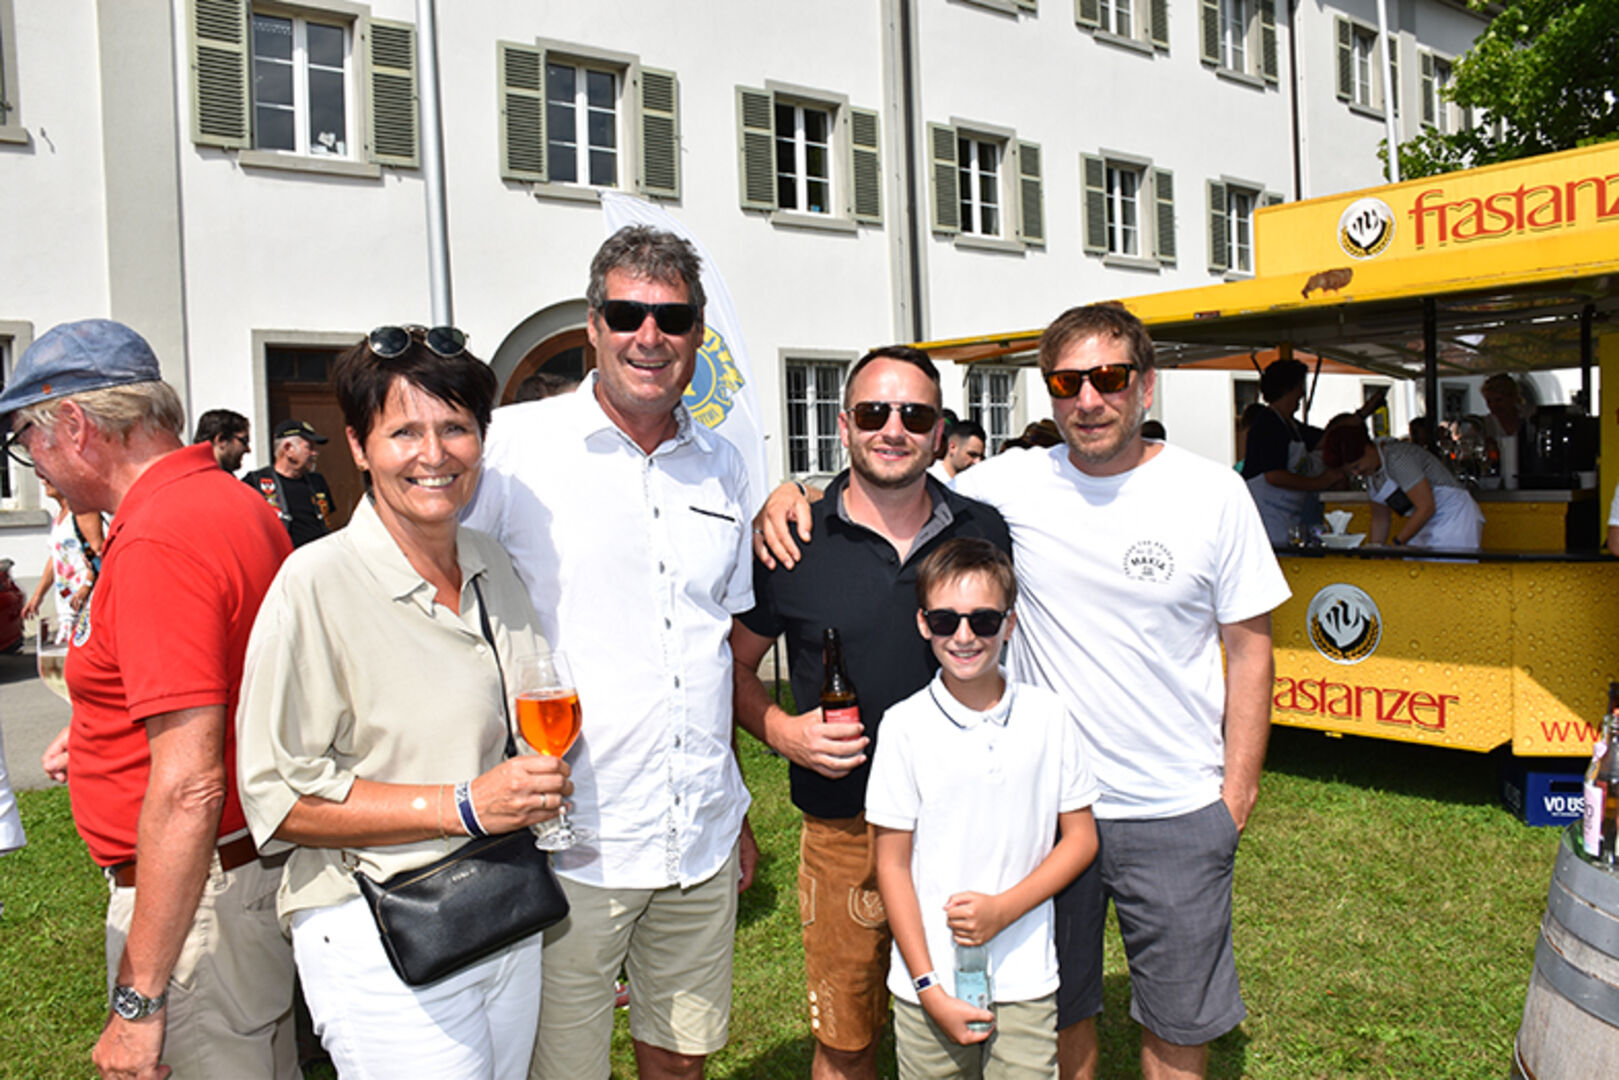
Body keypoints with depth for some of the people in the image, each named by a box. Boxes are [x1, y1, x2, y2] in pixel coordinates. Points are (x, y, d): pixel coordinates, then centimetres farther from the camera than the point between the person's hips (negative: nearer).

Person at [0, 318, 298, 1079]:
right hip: (260, 866, 10)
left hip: (196, 894, -10)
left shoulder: (157, 544, -23)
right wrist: (107, 733, 23)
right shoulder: (238, 504, 8)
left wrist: (138, 999, -23)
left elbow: (188, 787, -28)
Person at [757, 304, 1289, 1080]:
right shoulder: (1013, 484, -6)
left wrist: (1238, 790, -3)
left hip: (1178, 811, 0)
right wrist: (795, 497, -17)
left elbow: (1248, 646, -1)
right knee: (1060, 1010, 19)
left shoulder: (1213, 494, -7)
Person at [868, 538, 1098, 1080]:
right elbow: (892, 864, -4)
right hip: (929, 982, -1)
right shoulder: (905, 725, -8)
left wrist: (1004, 908, -10)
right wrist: (928, 987, -6)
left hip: (1025, 982, 1)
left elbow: (1081, 837, 3)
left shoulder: (1047, 716, -3)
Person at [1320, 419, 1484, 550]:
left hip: (1455, 517, -8)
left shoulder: (1396, 458, -21)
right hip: (1428, 525, 9)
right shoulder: (1371, 474, 8)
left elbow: (1426, 507, -23)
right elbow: (1380, 519, 15)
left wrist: (1395, 544, -21)